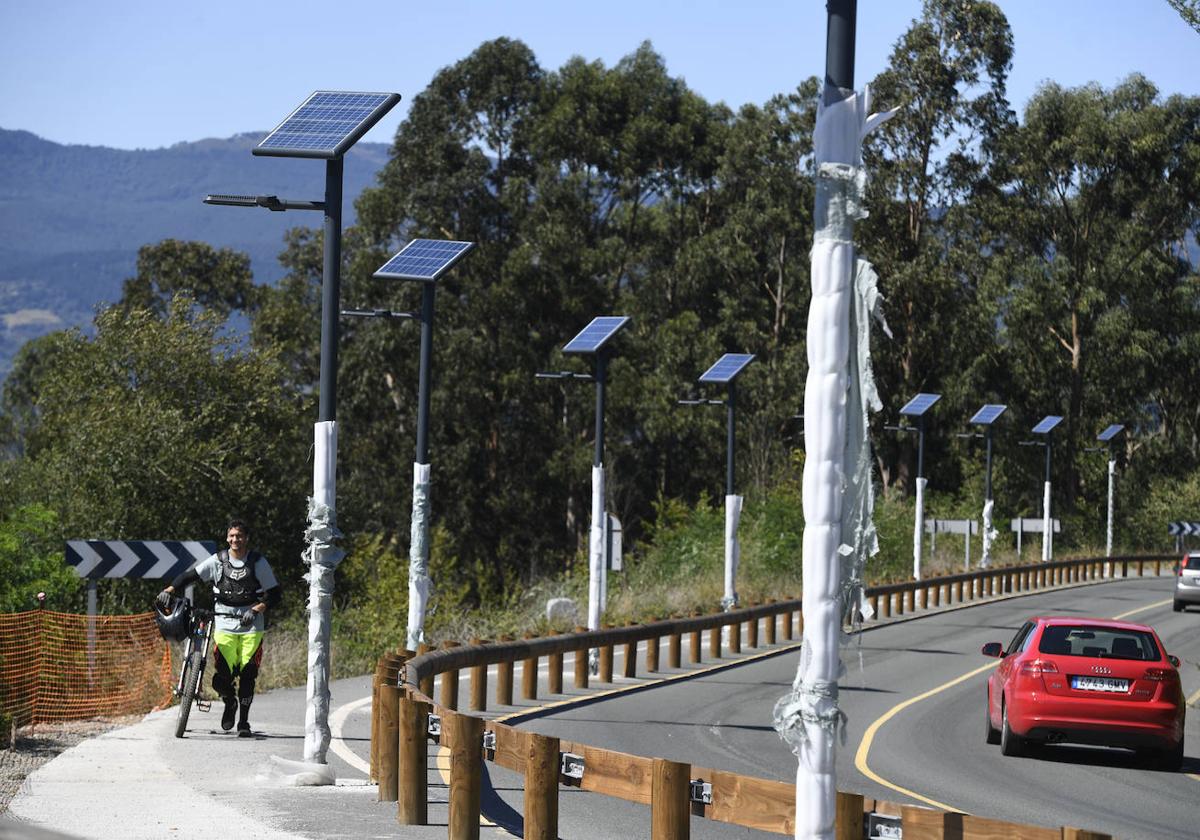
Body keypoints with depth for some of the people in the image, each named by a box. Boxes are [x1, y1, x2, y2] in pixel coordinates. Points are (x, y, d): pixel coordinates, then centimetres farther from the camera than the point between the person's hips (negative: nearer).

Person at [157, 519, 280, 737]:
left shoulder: (258, 562, 1)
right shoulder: (218, 561, 3)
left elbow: (273, 595, 0)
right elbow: (191, 575, 0)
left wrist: (256, 610, -16)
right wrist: (169, 590, -16)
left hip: (251, 626, 0)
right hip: (224, 625, 0)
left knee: (247, 675, -5)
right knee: (223, 677, -10)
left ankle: (244, 721, 8)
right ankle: (230, 702, 22)